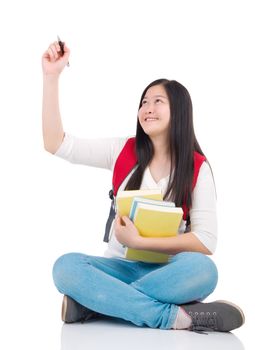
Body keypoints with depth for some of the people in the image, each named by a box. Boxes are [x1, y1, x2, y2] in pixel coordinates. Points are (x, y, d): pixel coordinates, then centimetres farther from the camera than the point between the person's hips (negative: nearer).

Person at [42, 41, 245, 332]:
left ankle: (91, 303, -28)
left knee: (203, 269, -35)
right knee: (66, 267, -30)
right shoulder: (123, 151, 5)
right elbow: (56, 144, -2)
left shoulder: (197, 168, -1)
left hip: (168, 272, -1)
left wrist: (139, 241, -19)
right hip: (122, 267, 1)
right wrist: (51, 77, -9)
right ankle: (175, 316, -33)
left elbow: (205, 241, -10)